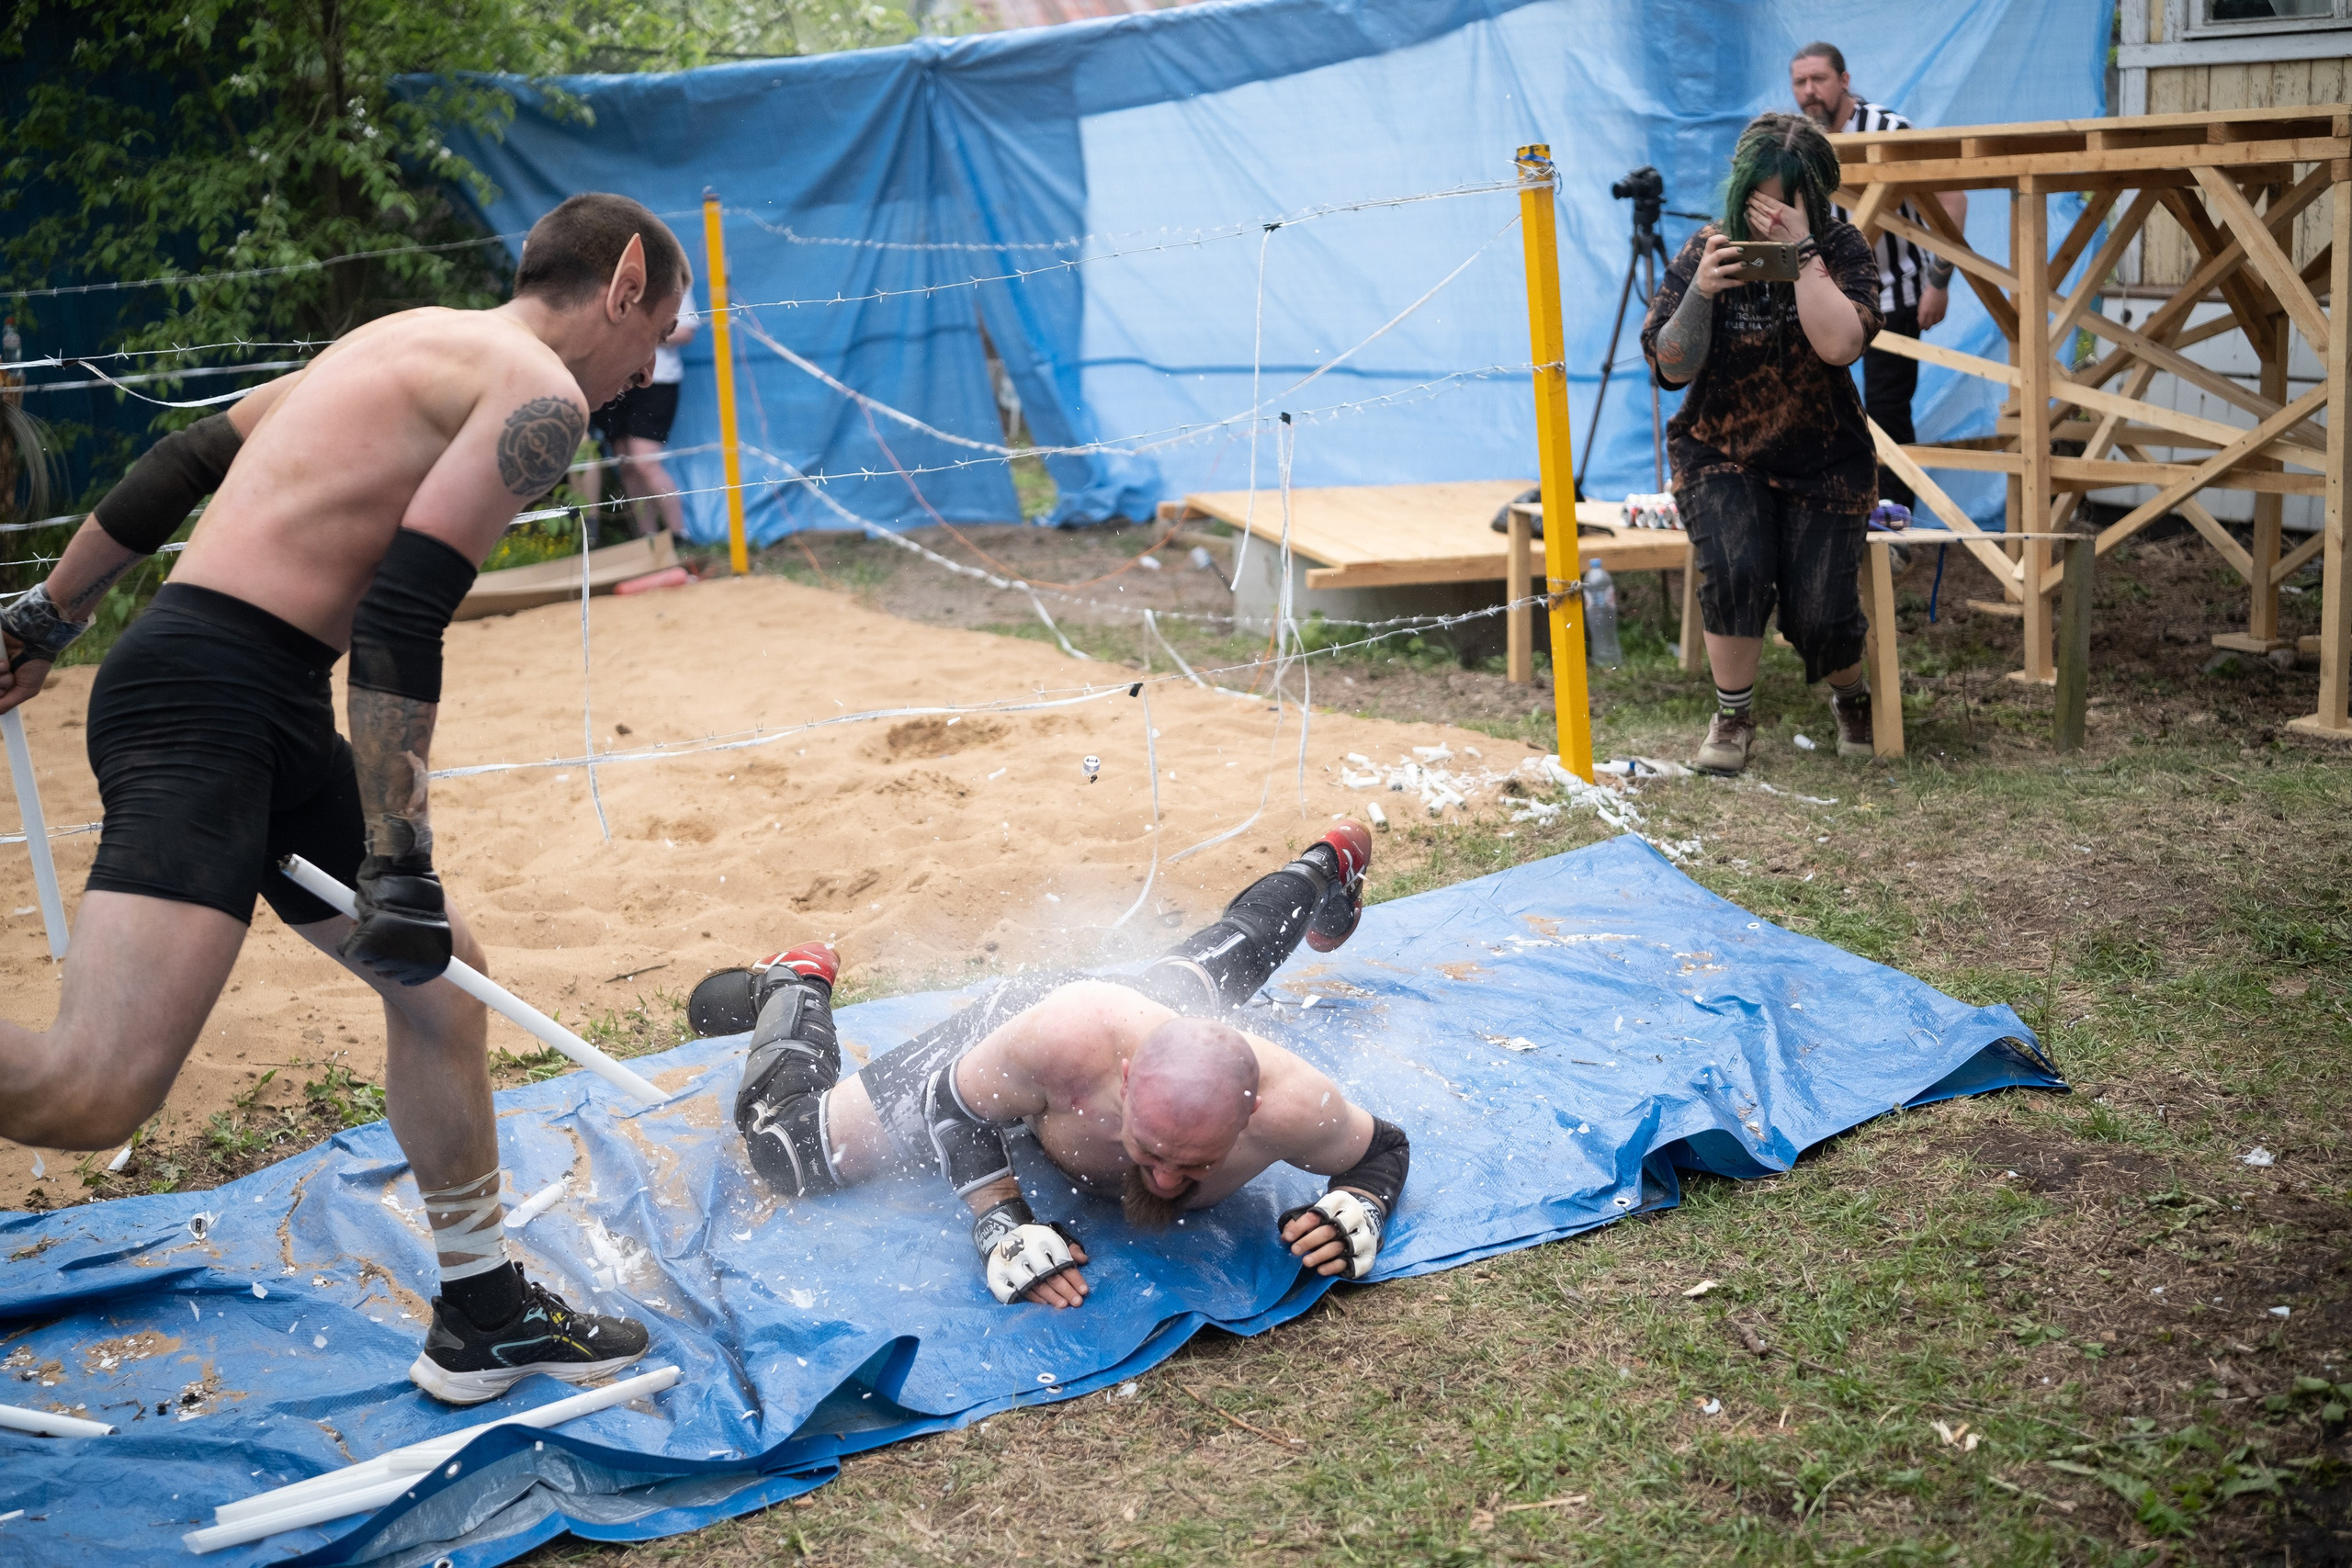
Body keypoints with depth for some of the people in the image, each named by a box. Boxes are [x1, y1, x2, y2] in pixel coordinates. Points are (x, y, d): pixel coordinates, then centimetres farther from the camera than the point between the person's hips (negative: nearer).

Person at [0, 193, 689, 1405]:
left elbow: (182, 463, 24)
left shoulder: (414, 340, 22)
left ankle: (482, 1317, 29)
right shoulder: (540, 395, -6)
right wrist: (398, 866, -18)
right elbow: (402, 615, -17)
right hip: (212, 705, -11)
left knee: (438, 975, 19)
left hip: (265, 716, 11)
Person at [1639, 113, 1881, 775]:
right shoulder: (1706, 252, -3)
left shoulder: (1840, 248, -6)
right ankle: (1733, 715, -5)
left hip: (1822, 460, 0)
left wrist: (1802, 250, -26)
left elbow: (1840, 344, -24)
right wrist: (1700, 293, -24)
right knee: (1735, 570, -28)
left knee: (1819, 615, -11)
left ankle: (1853, 696, 26)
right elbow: (1672, 367, -8)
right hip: (1720, 454, 0)